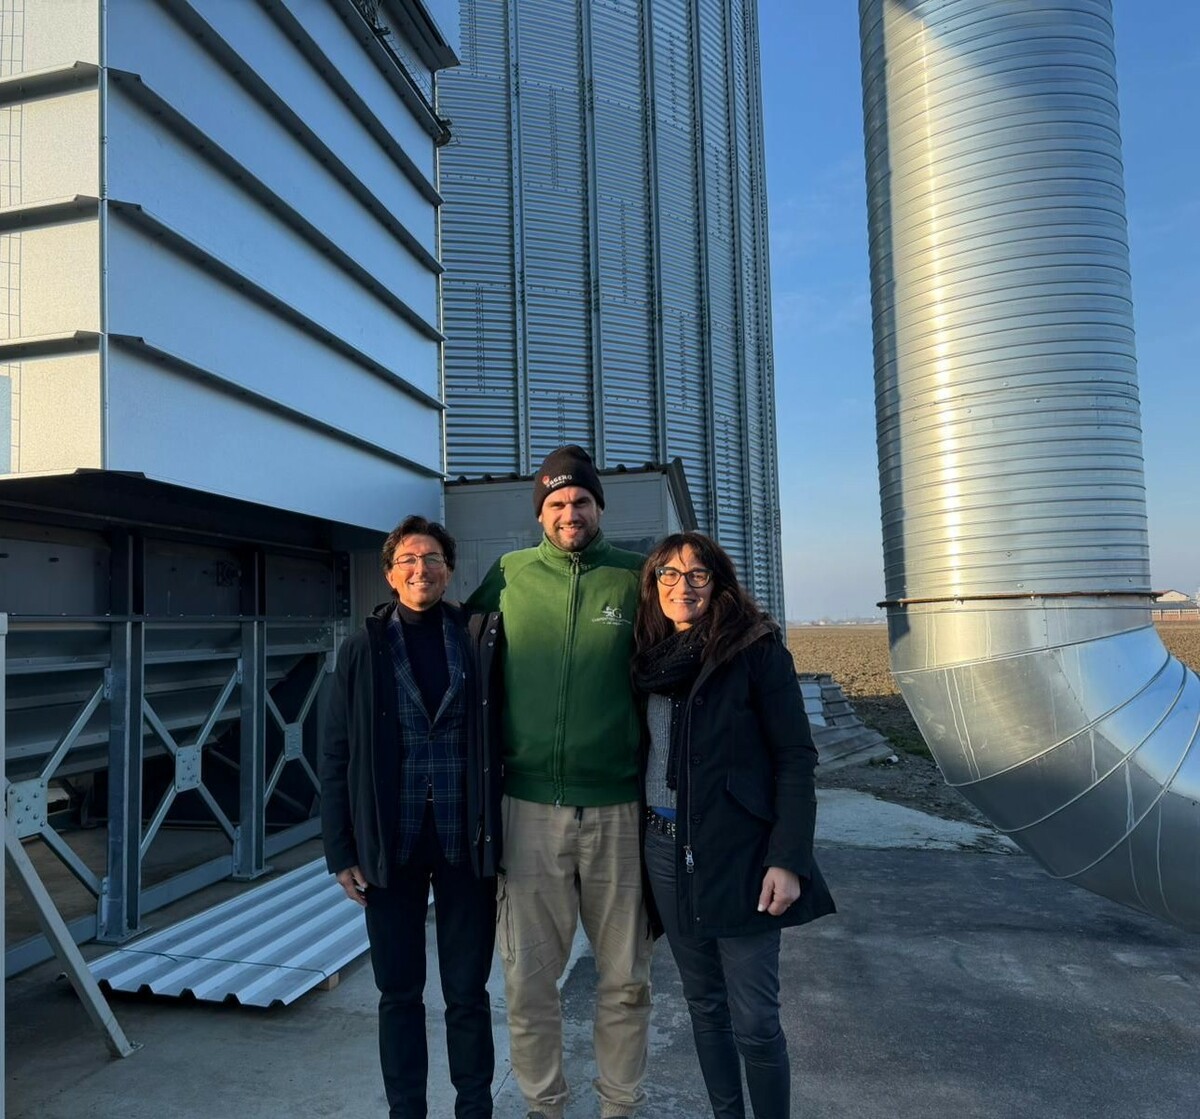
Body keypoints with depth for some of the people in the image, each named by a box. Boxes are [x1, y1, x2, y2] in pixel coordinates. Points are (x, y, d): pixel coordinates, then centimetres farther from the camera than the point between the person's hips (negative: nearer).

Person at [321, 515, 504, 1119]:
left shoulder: (481, 640, -1)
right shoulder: (364, 648, 0)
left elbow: (503, 741, 2)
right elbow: (337, 756, 2)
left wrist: (501, 837, -2)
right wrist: (341, 850, -1)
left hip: (465, 841, 0)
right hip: (390, 843, 0)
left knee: (467, 992, 12)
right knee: (399, 993, 14)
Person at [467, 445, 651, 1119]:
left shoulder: (634, 577, 0)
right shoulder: (508, 575, 2)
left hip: (617, 807, 0)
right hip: (530, 807, 1)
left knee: (625, 978, 13)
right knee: (529, 980, 12)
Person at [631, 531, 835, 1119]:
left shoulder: (757, 650, -8)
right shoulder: (652, 658, 7)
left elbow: (795, 759, -10)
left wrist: (789, 859, -16)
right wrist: (650, 839, 8)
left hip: (738, 854, -5)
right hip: (667, 852, 5)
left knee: (754, 1021, 1)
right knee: (704, 1004, 17)